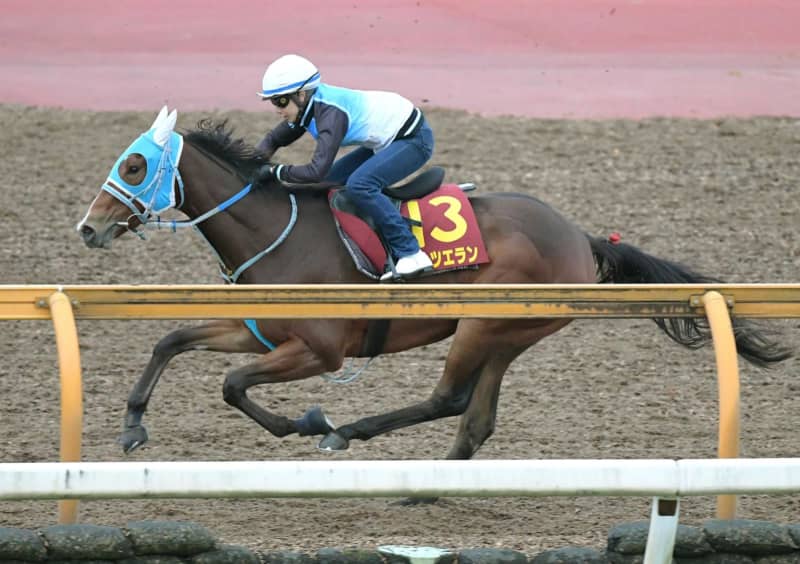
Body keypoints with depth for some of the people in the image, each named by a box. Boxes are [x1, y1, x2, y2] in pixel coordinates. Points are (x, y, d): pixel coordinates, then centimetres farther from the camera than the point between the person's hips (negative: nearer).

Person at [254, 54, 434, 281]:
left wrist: (275, 171, -30)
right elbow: (273, 140, 12)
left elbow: (317, 170, -41)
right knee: (331, 181, 7)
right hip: (385, 141, 10)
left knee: (358, 184, -29)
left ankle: (410, 254, -23)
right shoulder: (306, 108, -3)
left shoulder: (330, 113, -31)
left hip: (414, 139, -10)